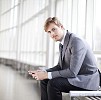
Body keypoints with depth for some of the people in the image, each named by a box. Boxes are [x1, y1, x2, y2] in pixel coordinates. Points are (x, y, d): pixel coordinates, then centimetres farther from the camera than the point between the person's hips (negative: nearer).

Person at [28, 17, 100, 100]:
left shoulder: (76, 41, -22)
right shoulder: (62, 44, 7)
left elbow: (72, 72, -27)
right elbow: (60, 66, 15)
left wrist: (48, 75, -21)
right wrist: (43, 72, -3)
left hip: (87, 80, -9)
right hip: (75, 77, 9)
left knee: (53, 83, -24)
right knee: (44, 80, 3)